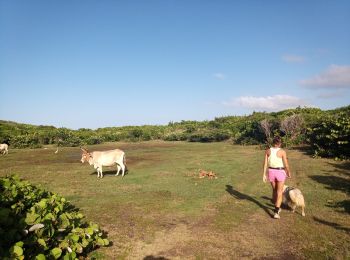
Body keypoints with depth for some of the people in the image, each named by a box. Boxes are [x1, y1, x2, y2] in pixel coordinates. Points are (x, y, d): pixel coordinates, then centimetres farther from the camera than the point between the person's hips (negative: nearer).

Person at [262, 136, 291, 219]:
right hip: (280, 172, -3)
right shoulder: (282, 151, -13)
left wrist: (264, 174, 0)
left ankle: (277, 208, 38)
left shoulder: (268, 151, -4)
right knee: (279, 193, 4)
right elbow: (286, 164, -8)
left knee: (274, 190, 22)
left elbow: (265, 163, -4)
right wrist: (288, 172, 10)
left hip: (271, 172, 3)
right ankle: (276, 212, -5)